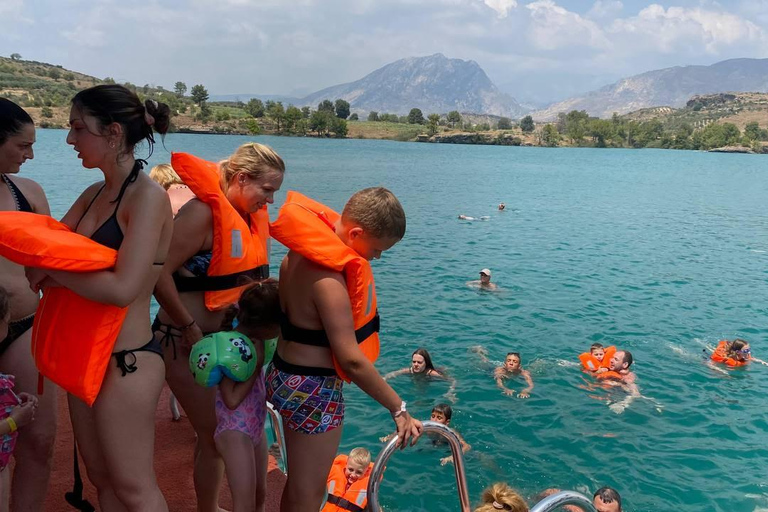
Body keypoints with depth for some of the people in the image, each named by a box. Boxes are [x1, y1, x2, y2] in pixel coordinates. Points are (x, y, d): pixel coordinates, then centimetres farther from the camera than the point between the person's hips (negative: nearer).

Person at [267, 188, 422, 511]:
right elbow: (351, 360, -29)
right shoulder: (328, 279, -29)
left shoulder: (304, 252, -1)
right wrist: (398, 409, -20)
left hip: (289, 375, 9)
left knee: (298, 485, 26)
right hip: (315, 390, -9)